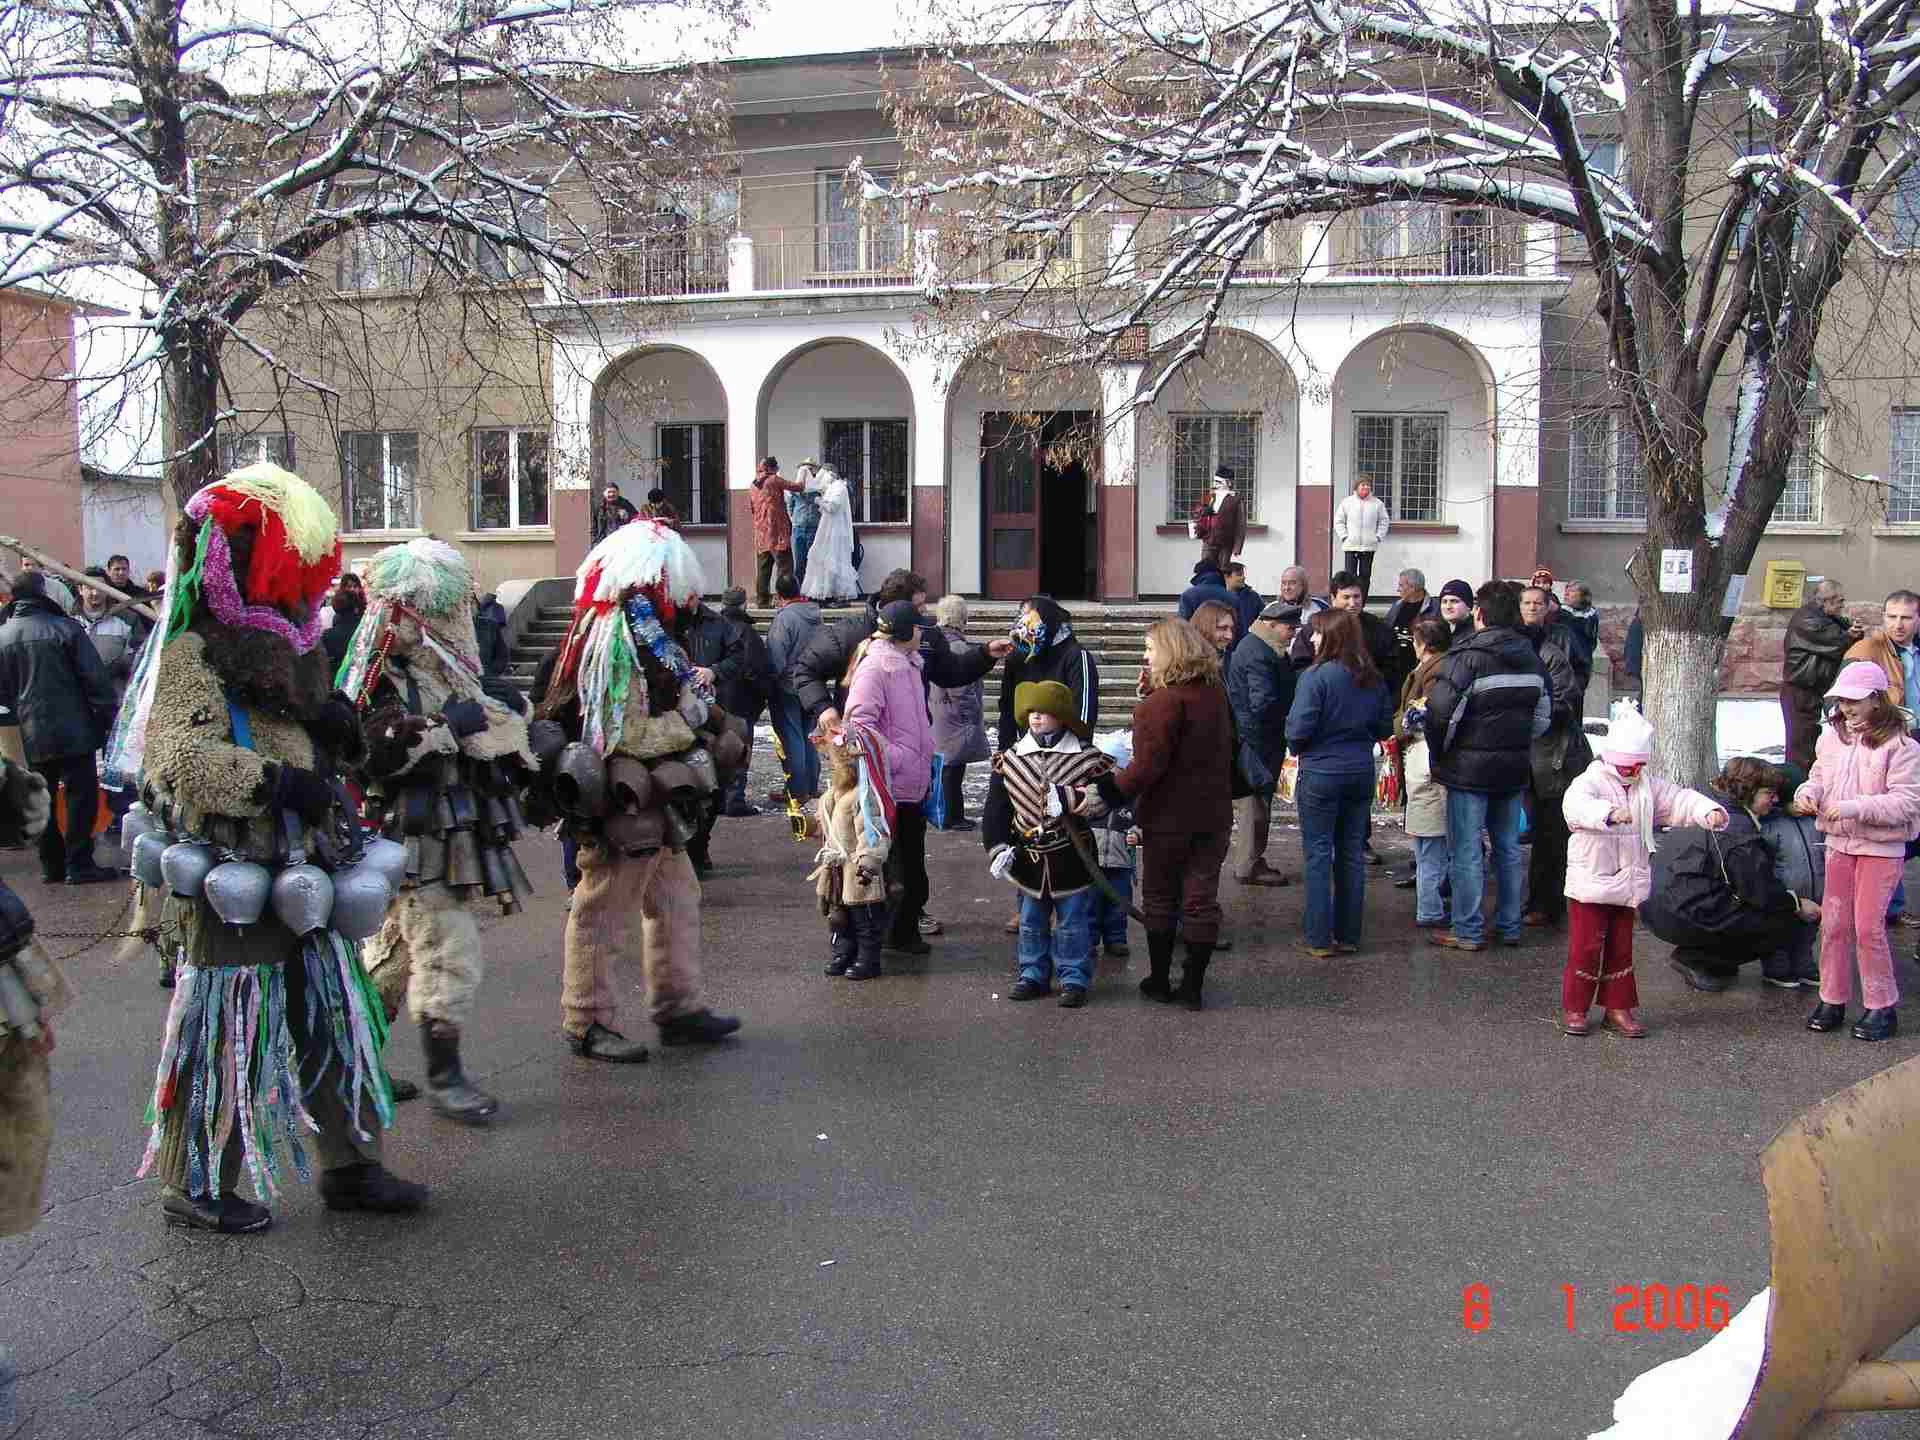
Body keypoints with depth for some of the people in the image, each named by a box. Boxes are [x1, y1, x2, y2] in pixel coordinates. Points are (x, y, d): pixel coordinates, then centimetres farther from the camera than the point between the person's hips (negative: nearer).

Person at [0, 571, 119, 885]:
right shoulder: (66, 628, -11)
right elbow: (96, 679, -11)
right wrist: (110, 715, -3)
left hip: (32, 734, 5)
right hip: (73, 730, -5)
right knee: (82, 795, 2)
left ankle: (51, 865, 18)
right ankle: (79, 865, -1)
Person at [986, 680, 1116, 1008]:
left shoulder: (1087, 759, -7)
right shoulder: (1009, 760, 2)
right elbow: (996, 810, 1)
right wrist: (997, 848, -10)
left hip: (1072, 856, -3)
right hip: (1028, 855, 3)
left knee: (1073, 925, 5)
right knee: (1031, 922, 14)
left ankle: (1075, 979, 17)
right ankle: (1034, 974, 28)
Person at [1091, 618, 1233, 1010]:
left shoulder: (1164, 701, -19)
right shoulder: (1216, 692, 6)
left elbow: (1148, 764, -24)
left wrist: (1110, 792, -18)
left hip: (1170, 817, -6)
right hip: (1214, 814, 6)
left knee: (1160, 897, 10)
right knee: (1201, 897, 8)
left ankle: (1159, 980, 18)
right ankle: (1193, 985, 12)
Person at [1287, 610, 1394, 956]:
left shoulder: (1316, 675, -16)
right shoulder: (1373, 678, 2)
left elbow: (1300, 729, -18)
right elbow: (1384, 727, 9)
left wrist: (1297, 746, 2)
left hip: (1321, 774, -5)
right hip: (1361, 773, 5)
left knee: (1318, 856, 3)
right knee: (1352, 854, 13)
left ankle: (1320, 940, 6)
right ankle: (1348, 936, 19)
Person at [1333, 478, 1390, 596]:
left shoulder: (1378, 504, 6)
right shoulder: (1347, 502, 4)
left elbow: (1384, 521, 11)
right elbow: (1338, 521, 6)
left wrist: (1378, 537, 1)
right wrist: (1343, 536, -3)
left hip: (1369, 546, 1)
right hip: (1350, 546, -1)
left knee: (1365, 576, 4)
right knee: (1350, 575, -5)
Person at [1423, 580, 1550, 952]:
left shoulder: (1468, 656, -16)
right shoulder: (1530, 657, 8)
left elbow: (1441, 711, -20)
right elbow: (1544, 712, 15)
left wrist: (1439, 752, -5)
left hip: (1470, 768, -7)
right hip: (1514, 768, 7)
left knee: (1467, 850, 1)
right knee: (1508, 847, 15)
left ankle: (1468, 931, 6)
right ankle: (1509, 926, 23)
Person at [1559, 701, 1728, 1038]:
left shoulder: (1648, 786, 8)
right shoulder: (1590, 782, -15)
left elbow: (1680, 800, 3)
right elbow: (1576, 805, -36)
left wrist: (1709, 811, -18)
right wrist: (1610, 813, -54)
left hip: (1628, 884, 6)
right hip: (1590, 882, -6)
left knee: (1621, 948, 13)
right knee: (1586, 947, -2)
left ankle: (1617, 1008, 22)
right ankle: (1574, 1008, 10)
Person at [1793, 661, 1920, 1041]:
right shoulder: (1831, 736, 3)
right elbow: (1820, 777, 13)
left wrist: (1855, 808, -27)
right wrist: (1808, 793, -10)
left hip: (1880, 848, -5)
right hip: (1839, 843, 5)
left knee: (1868, 926, -5)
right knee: (1833, 923, 8)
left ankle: (1882, 1007, 10)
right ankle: (1832, 1000, 20)